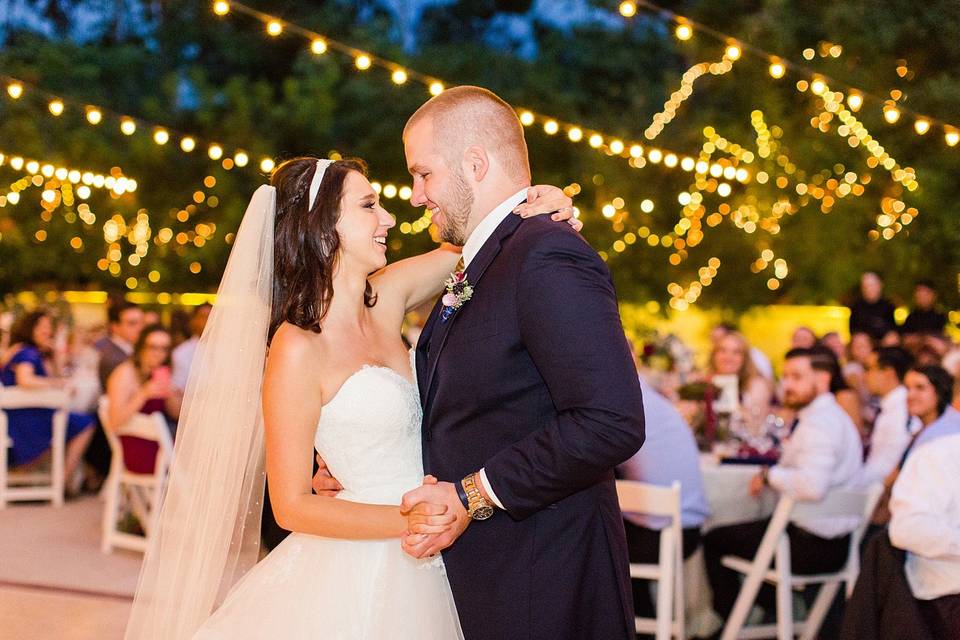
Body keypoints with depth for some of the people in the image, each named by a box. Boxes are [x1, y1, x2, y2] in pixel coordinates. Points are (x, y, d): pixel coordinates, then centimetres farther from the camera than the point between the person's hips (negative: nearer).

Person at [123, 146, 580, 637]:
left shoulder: (385, 298, 1)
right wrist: (409, 520, -26)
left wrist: (534, 211, -8)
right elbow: (291, 507, -16)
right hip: (359, 572, -7)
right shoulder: (297, 350, -18)